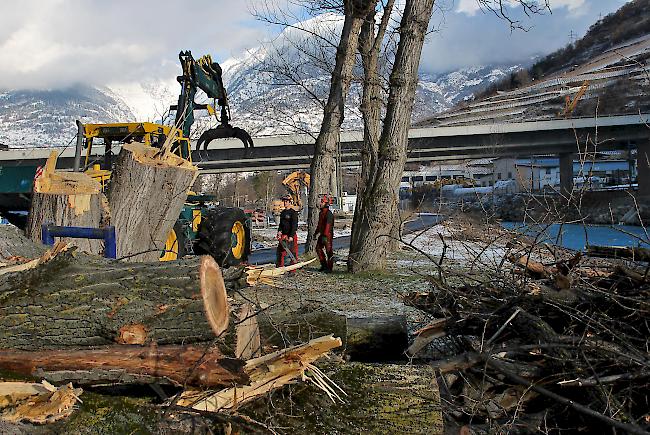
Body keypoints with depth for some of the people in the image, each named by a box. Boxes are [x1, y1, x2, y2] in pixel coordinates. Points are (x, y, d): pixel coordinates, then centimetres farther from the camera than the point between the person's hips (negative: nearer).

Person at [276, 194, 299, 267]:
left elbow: (294, 225, -14)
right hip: (283, 236, 8)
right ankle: (279, 267, 21)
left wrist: (291, 236, -20)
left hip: (291, 236, -7)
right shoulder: (283, 212, 15)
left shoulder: (293, 213, -8)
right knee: (280, 252, 11)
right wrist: (279, 231, 1)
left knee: (293, 252, -3)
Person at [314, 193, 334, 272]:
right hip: (322, 234, 10)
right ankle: (324, 265, 24)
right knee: (318, 248, 13)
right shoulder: (321, 213, 14)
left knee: (329, 251, -2)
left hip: (327, 235, -10)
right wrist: (316, 233, 24)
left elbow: (328, 225, -22)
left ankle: (329, 267, 5)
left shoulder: (329, 213, -16)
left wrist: (325, 236, -26)